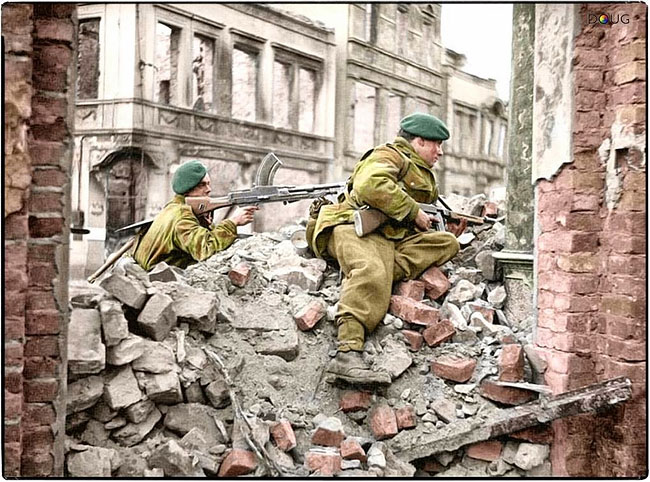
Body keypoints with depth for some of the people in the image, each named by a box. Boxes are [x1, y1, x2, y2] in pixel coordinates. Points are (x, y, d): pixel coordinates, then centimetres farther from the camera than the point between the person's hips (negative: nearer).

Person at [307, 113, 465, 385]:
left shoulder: (424, 178, 34)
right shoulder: (390, 155, 5)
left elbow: (416, 229, 34)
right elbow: (371, 186, -18)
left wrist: (448, 228, 19)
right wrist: (414, 212, -11)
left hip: (394, 240, 8)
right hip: (354, 228, -8)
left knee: (447, 242, -7)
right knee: (372, 273, -37)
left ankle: (387, 271, -28)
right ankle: (347, 355, -49)